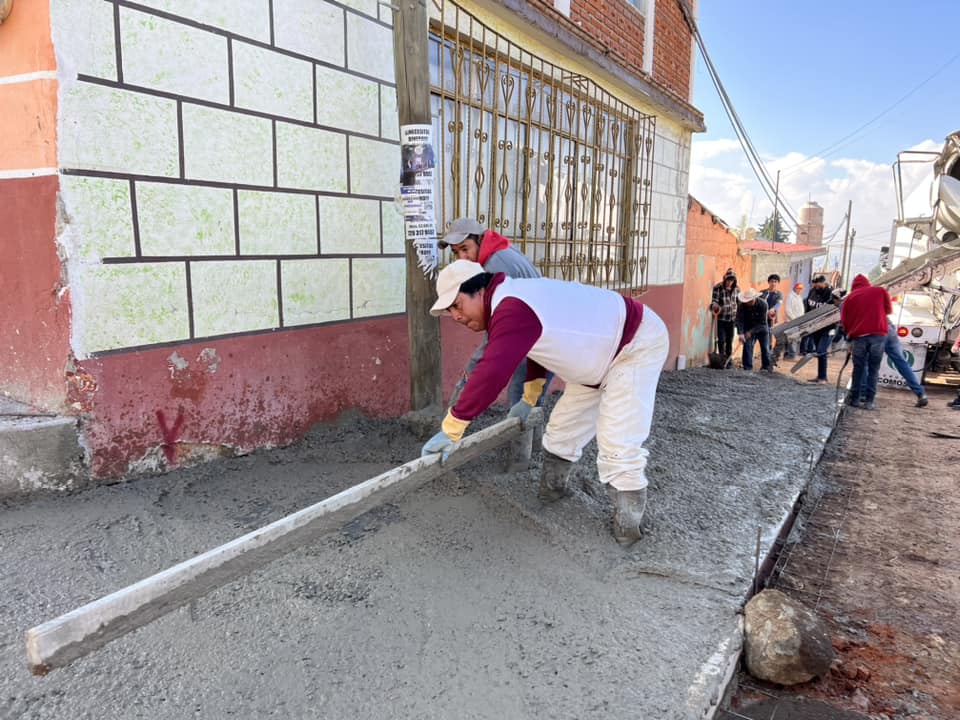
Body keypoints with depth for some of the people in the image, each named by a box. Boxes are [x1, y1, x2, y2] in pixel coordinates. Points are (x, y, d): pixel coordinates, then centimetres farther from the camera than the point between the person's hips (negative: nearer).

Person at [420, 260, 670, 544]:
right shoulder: (513, 299, 3)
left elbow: (490, 374, -41)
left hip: (638, 343, -10)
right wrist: (528, 398, 24)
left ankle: (627, 528, -3)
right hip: (603, 351, 10)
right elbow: (542, 345, 21)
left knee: (618, 446, -15)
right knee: (563, 428, 14)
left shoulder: (511, 309, -30)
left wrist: (451, 428, -34)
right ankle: (552, 490, 31)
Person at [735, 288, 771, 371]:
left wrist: (751, 331, -30)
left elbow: (762, 322, -25)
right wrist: (741, 333, -39)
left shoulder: (763, 304, -27)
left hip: (762, 328, -1)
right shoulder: (742, 305, -23)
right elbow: (739, 320, -26)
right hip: (748, 328, 1)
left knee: (765, 348, 2)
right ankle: (747, 369, -4)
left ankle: (766, 367, 16)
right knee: (747, 347, -9)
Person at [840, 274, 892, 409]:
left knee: (858, 368, 10)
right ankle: (869, 400, 2)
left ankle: (855, 398, 11)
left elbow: (844, 320, 8)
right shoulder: (881, 290, 11)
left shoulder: (850, 297, 10)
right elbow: (889, 310, 23)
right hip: (878, 334, 0)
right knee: (873, 369, 5)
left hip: (859, 336, 0)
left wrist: (849, 333, 24)